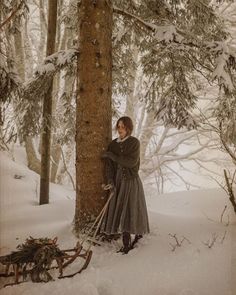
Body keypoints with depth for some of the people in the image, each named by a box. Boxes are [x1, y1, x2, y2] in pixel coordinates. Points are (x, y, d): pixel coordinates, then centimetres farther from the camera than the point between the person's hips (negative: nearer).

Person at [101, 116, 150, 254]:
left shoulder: (135, 142, -6)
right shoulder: (113, 144, 6)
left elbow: (131, 161, -18)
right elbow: (109, 164, 1)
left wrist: (111, 155, -15)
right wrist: (110, 181, -13)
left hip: (132, 181, -4)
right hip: (118, 182, 4)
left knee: (132, 211, -5)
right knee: (121, 212, 2)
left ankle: (138, 234, 15)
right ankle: (126, 245, 8)